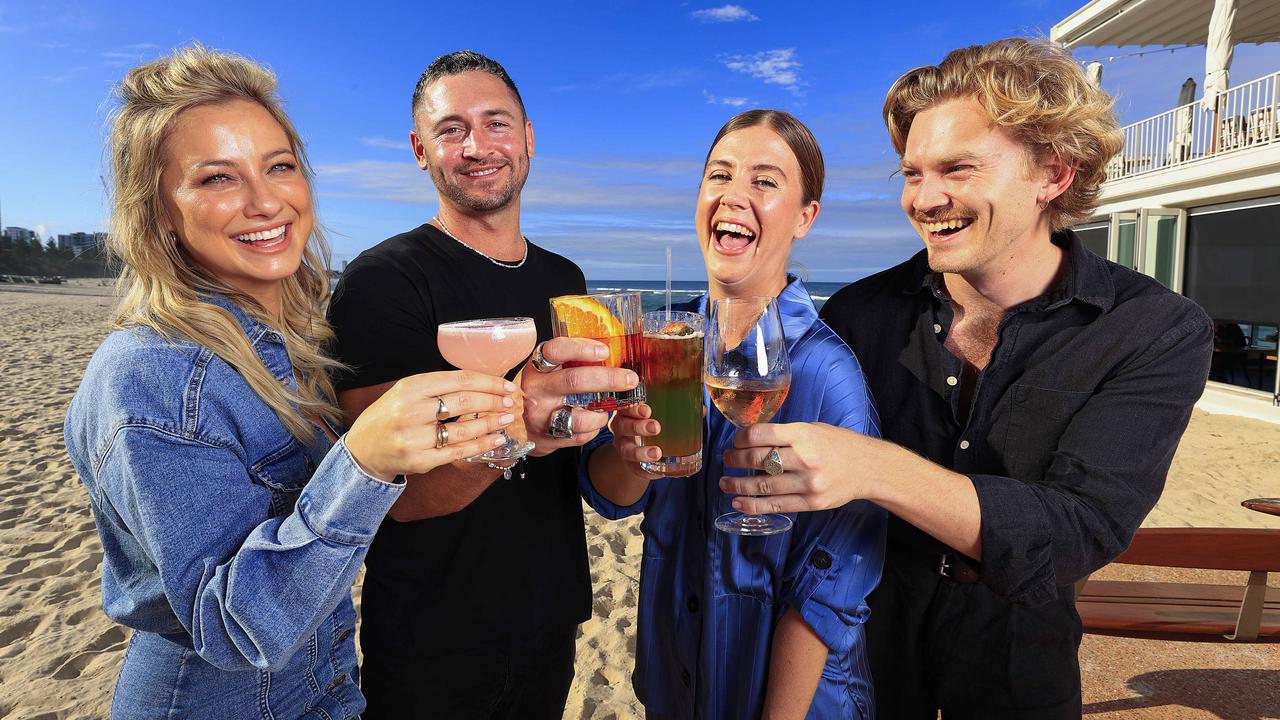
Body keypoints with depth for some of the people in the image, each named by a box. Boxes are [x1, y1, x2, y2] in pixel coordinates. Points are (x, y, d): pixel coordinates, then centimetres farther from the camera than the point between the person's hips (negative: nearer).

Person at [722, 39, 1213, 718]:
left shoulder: (1159, 333, -18)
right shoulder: (860, 312, -15)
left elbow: (1085, 529, -29)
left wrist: (874, 468, -43)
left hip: (1016, 653, 0)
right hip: (866, 626, 1)